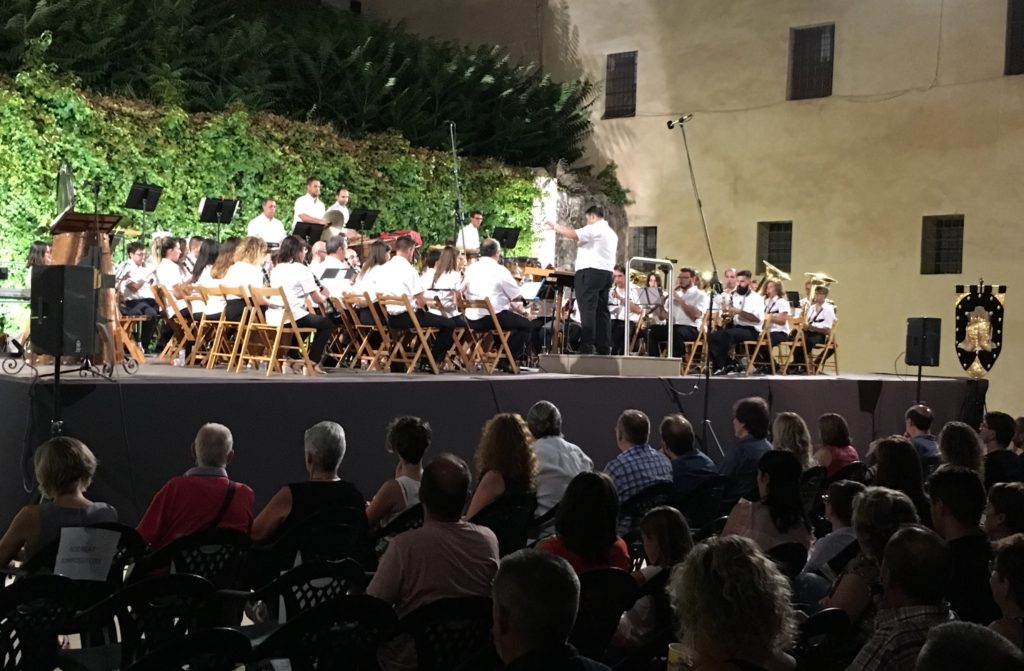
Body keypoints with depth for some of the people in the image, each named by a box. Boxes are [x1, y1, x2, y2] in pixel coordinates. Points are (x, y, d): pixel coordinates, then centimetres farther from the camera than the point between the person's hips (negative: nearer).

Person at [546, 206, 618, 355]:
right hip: (606, 273, 9)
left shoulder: (594, 229, -7)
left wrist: (556, 227, -7)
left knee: (588, 310, -11)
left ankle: (587, 347, -16)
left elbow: (574, 234, -19)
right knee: (602, 310, 7)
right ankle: (604, 347, 4)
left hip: (590, 271, -9)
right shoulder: (611, 233, 24)